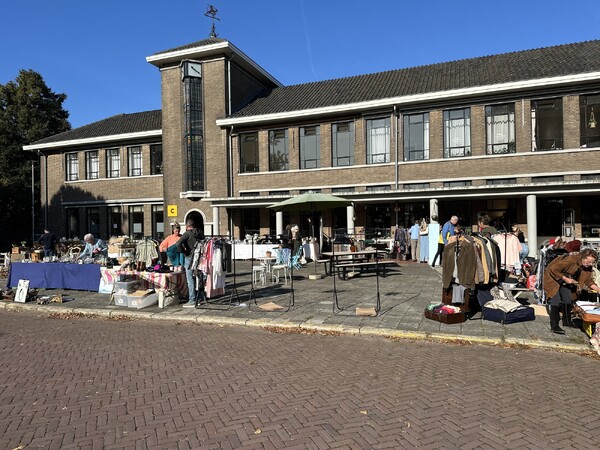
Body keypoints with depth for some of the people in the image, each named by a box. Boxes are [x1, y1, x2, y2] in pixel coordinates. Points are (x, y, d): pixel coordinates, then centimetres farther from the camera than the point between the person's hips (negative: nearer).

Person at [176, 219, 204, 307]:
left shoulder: (187, 233, -11)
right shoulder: (200, 233, 8)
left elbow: (178, 243, -23)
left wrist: (184, 252, -10)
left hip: (190, 258, -7)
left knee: (190, 280, -2)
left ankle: (192, 301, -1)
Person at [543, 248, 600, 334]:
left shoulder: (587, 267, -9)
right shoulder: (570, 260, -34)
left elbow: (589, 280, 1)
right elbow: (553, 269, -30)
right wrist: (565, 278, -28)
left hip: (565, 281, 8)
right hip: (553, 277, -8)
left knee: (568, 299, 11)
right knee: (556, 300, -16)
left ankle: (567, 321, 30)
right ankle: (554, 326, -16)